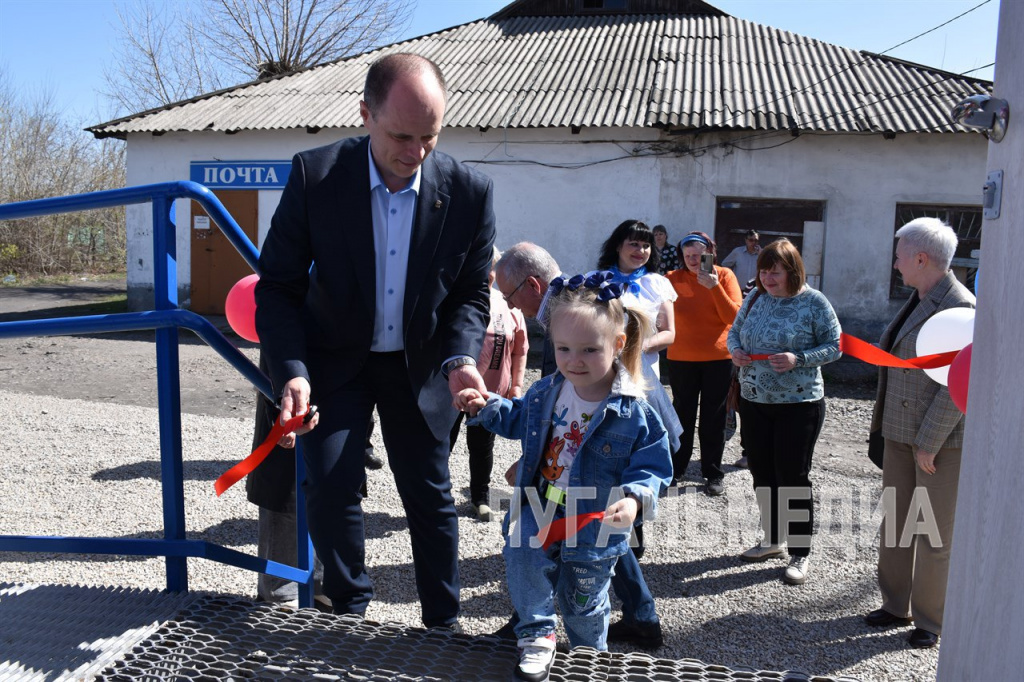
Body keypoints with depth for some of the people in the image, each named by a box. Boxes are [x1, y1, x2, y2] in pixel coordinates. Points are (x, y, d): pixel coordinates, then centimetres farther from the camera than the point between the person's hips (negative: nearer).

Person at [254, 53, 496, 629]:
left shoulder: (470, 192, -16)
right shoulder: (314, 175, -18)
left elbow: (470, 295, -5)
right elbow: (279, 285, -12)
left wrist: (459, 359, -24)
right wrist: (292, 372, -25)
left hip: (419, 363, 1)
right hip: (335, 359, 0)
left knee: (431, 495, 8)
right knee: (331, 488, -6)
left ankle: (444, 623, 27)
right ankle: (349, 612, 20)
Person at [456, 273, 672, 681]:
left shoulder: (634, 412, -19)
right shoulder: (546, 392, -4)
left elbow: (653, 465, -14)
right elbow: (518, 421, 16)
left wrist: (634, 497, -33)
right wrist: (486, 408, 3)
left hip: (594, 524, -3)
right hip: (539, 508, 3)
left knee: (583, 603, 14)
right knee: (521, 553, -27)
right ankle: (537, 633, -1)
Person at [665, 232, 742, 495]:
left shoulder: (724, 276, -3)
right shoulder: (674, 278, 0)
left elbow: (734, 317, -13)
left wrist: (714, 287, -21)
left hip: (718, 358, -1)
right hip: (681, 358, 1)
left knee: (713, 417, 6)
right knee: (683, 414, 10)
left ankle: (713, 473, 17)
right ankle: (676, 468, 22)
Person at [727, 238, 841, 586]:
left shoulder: (814, 302, -9)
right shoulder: (754, 299, 5)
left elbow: (834, 346, -7)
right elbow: (734, 331, 16)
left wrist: (799, 359, -23)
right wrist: (734, 350, -6)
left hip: (799, 404, -5)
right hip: (754, 401, 6)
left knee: (793, 477, 0)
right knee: (762, 474, 13)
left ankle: (801, 554, 14)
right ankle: (772, 540, 31)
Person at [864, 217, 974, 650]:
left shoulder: (960, 307, -17)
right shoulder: (918, 301, 11)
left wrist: (928, 443, -18)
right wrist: (887, 426, 15)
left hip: (943, 440, -8)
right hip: (901, 434, 8)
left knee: (935, 534, 5)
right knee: (894, 524, 14)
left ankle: (930, 621, 20)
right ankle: (896, 606, 29)